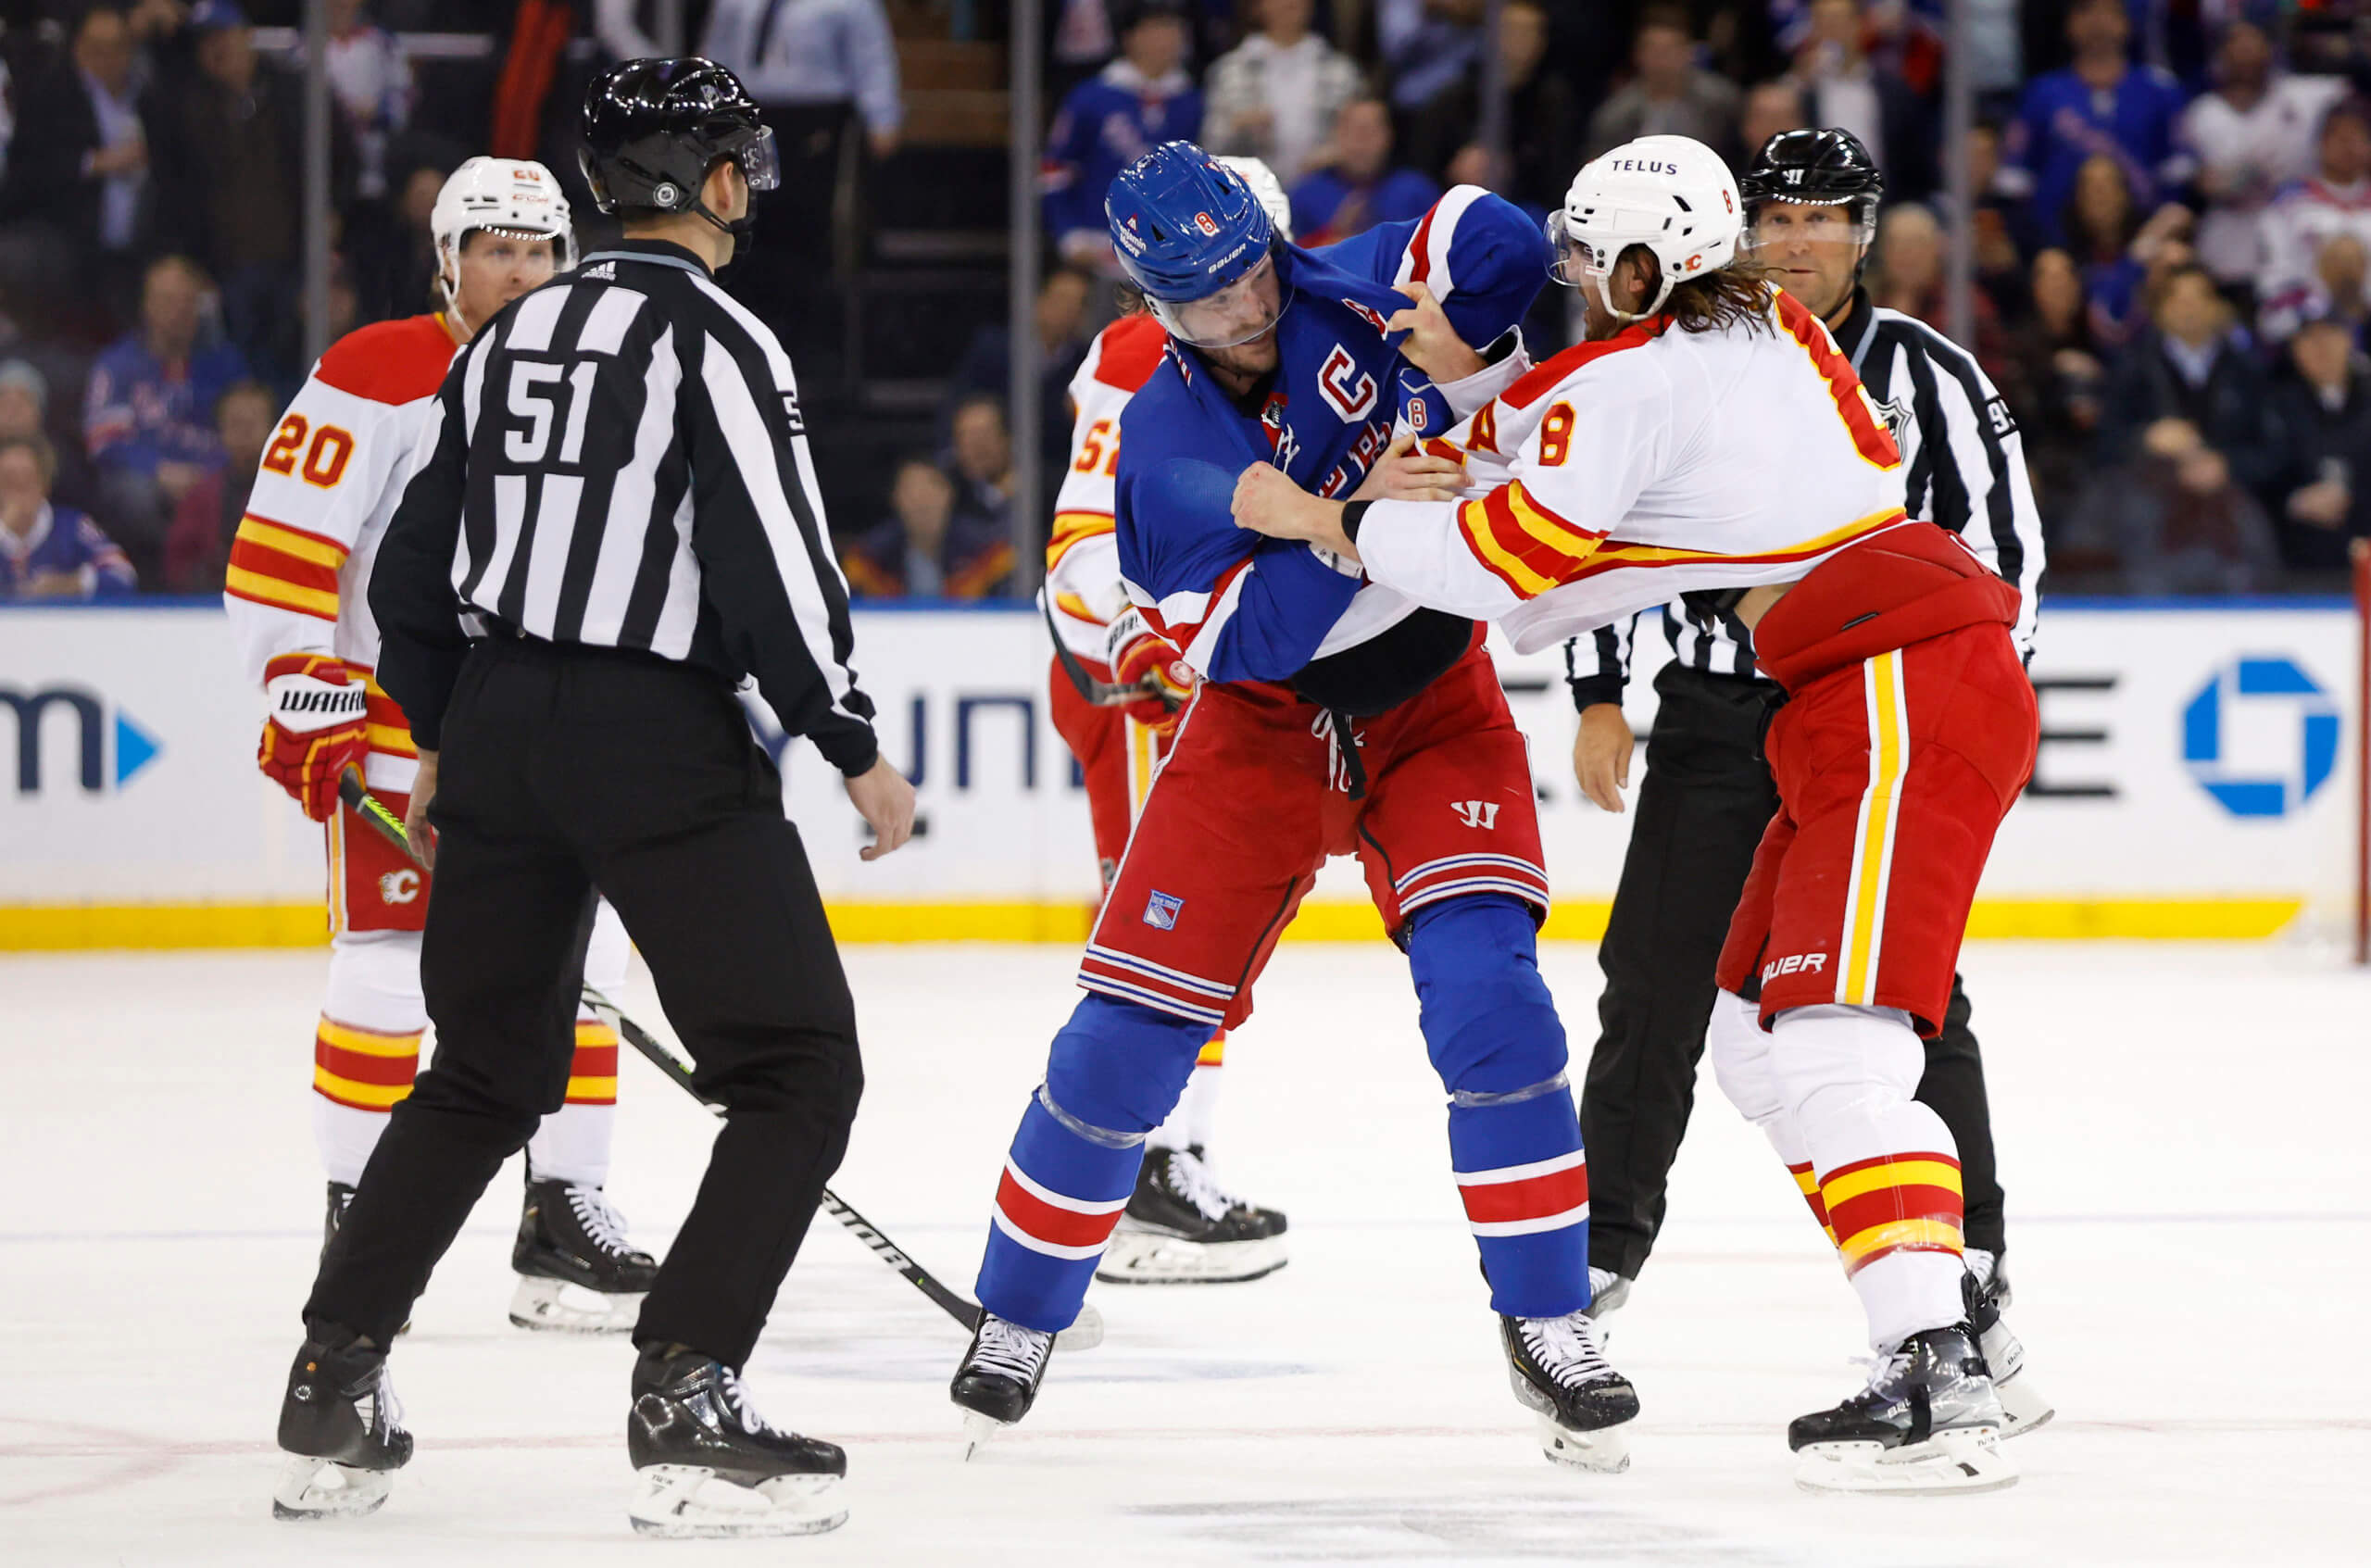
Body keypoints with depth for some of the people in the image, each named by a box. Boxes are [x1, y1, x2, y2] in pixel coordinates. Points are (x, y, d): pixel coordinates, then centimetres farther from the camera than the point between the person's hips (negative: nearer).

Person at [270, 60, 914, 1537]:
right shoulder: (713, 336, -10)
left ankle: (333, 1395, 17)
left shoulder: (509, 338, 13)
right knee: (800, 1070, 0)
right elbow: (769, 564, -17)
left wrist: (443, 736, 30)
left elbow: (415, 565, 18)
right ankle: (688, 1407, -12)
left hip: (500, 732, 8)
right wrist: (856, 748, -8)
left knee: (488, 1069, 21)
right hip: (661, 740, -7)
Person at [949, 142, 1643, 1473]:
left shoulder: (1344, 298, -11)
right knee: (1137, 1023, -4)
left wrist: (1448, 358, -26)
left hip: (1435, 704, 0)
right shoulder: (1163, 442, -14)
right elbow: (1249, 632, -23)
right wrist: (1358, 517, -35)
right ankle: (1019, 1318, 14)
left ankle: (1551, 1329, -11)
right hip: (1265, 721, 0)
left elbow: (1499, 241, -15)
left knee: (1486, 987, -19)